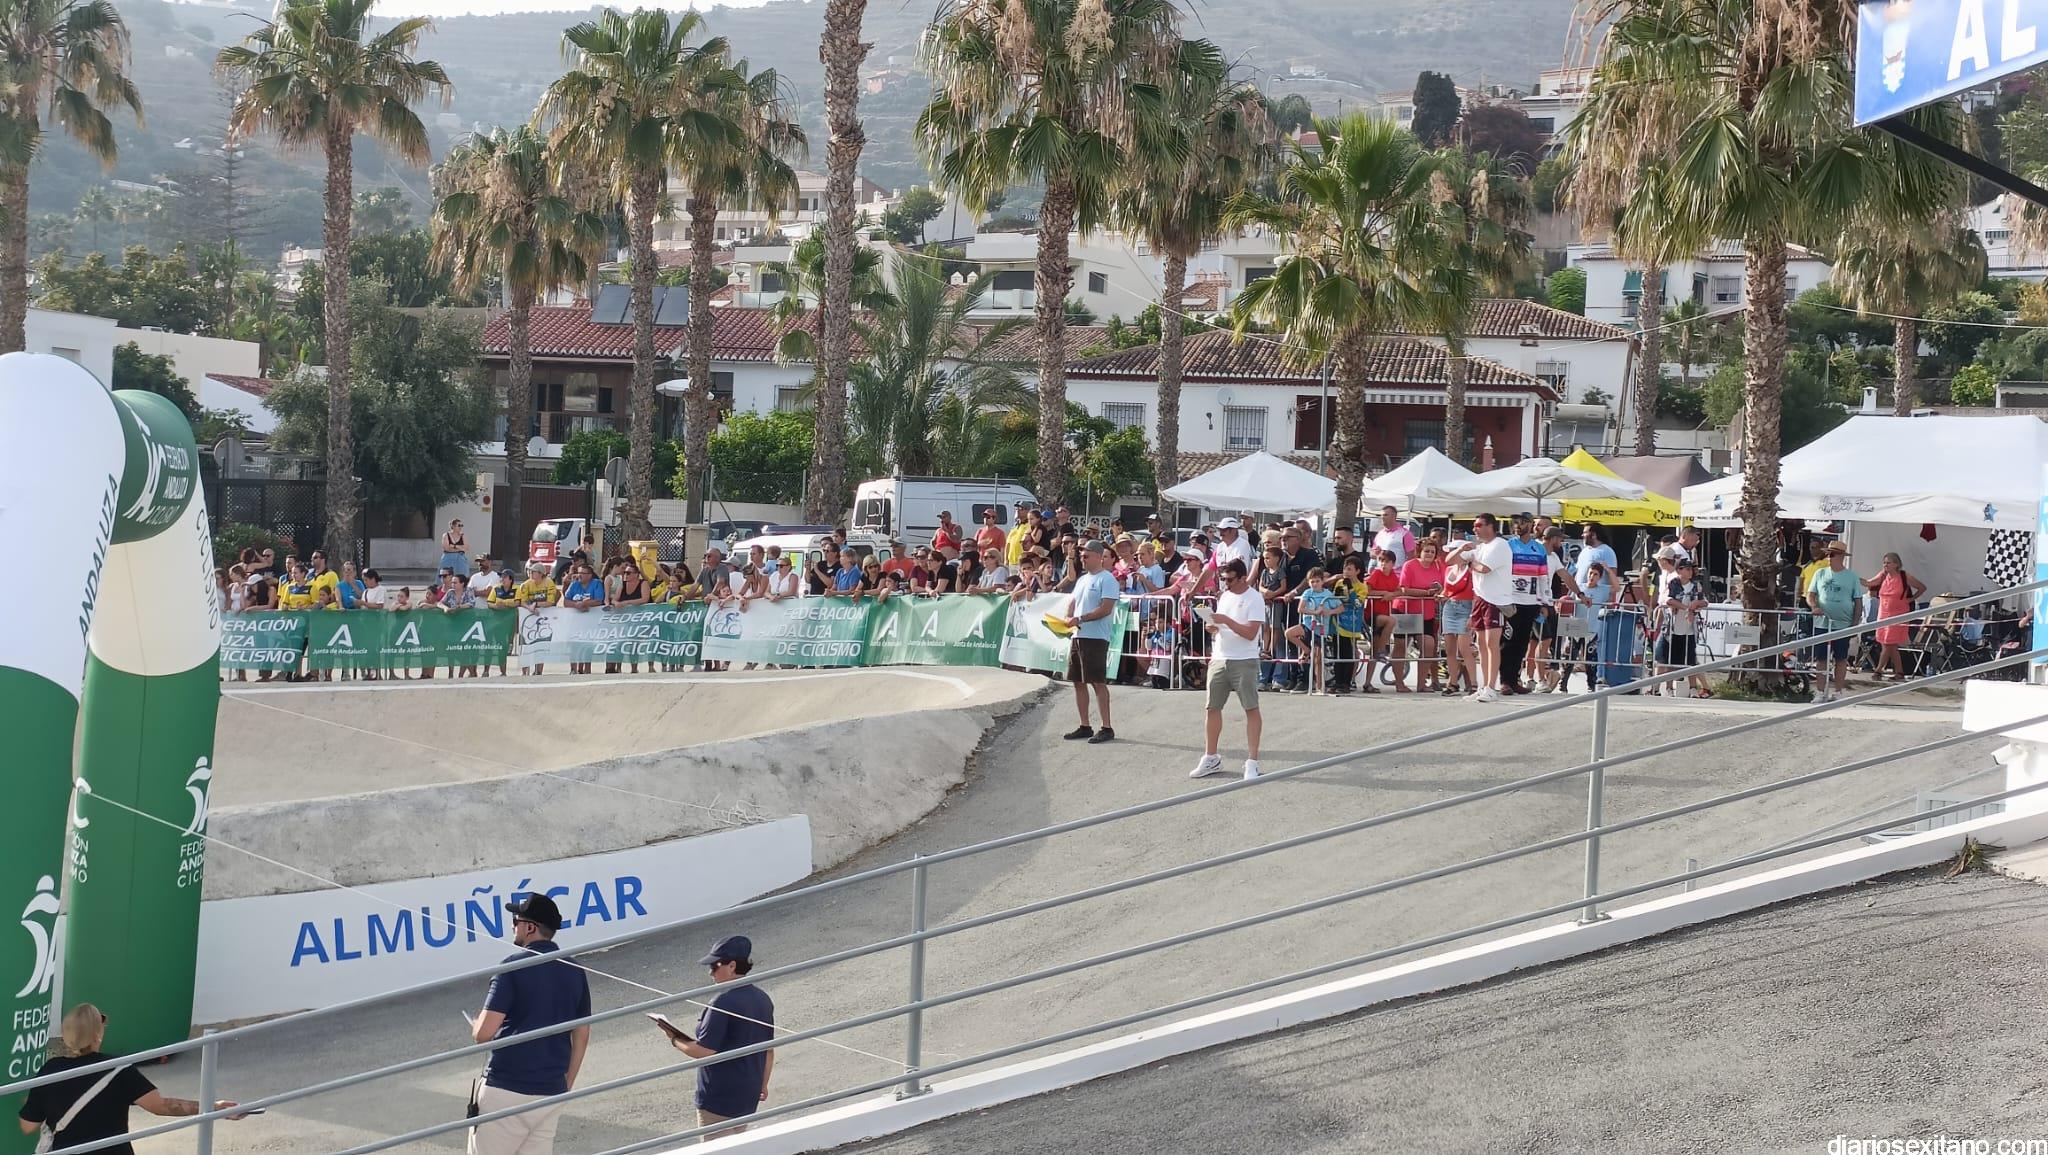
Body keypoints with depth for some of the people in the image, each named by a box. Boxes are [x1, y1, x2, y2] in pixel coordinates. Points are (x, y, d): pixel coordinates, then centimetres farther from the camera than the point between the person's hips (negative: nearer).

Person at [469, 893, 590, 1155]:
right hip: (551, 1093, 6)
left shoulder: (514, 966, -10)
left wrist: (475, 1026, 9)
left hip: (506, 1088, -6)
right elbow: (581, 1037, 14)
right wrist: (566, 1086, 23)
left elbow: (484, 1033, -14)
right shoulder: (575, 972, 10)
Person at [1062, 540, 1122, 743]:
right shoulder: (1082, 580, 20)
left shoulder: (1106, 579, -7)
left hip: (1096, 637, -9)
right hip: (1078, 636, 9)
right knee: (1078, 682, 9)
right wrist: (1068, 618, -1)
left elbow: (1106, 608, -16)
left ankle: (1107, 728, -7)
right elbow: (1072, 602, 22)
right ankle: (1084, 726, 16)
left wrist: (1080, 619, -19)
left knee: (1098, 681, -9)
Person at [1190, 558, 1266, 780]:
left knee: (1251, 709, -5)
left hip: (1244, 662, -7)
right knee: (1212, 707, 8)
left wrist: (1226, 620, -23)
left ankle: (1252, 762, -2)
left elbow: (1250, 632, -19)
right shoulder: (1224, 596, 12)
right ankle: (1210, 758, 17)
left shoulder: (1254, 599, -10)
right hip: (1219, 659, 7)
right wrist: (1214, 627, 0)